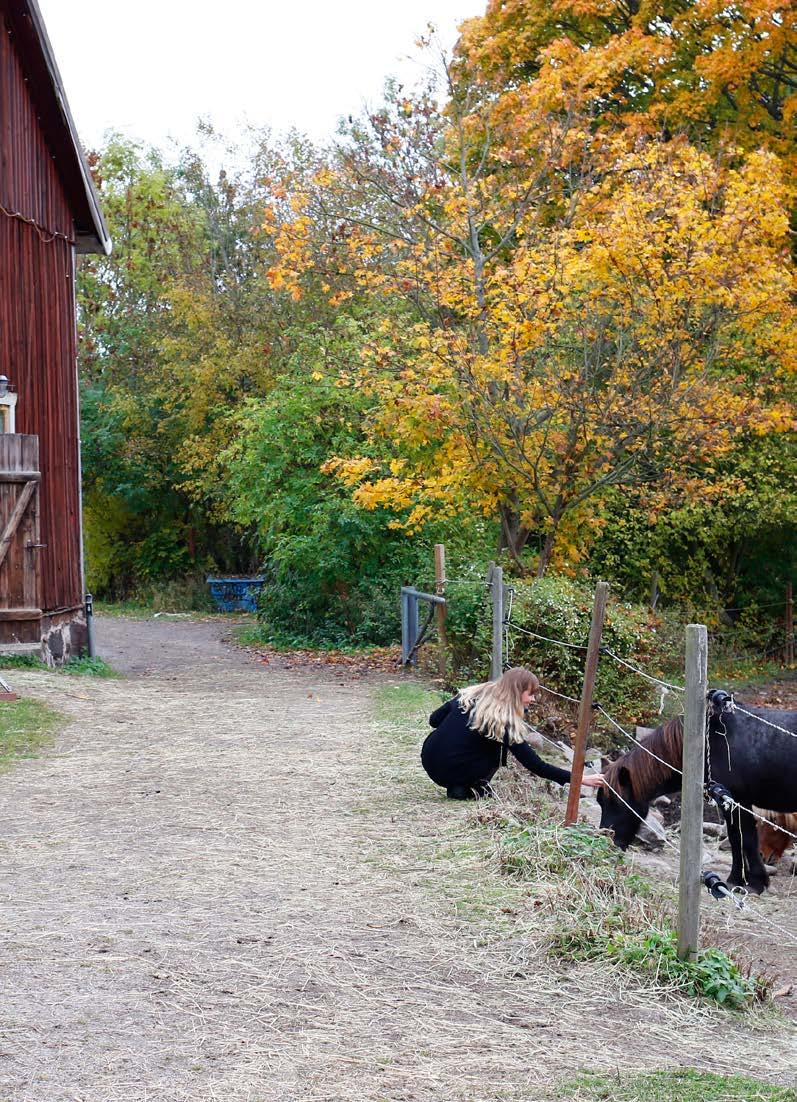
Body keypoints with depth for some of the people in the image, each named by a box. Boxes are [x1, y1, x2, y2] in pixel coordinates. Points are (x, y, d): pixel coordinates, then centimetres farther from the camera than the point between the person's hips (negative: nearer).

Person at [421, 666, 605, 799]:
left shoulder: (469, 695, 4)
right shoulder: (506, 724, -11)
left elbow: (434, 720, 13)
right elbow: (537, 766, -11)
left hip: (428, 762, 6)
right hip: (452, 773, -6)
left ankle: (458, 787, 14)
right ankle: (472, 789, 2)